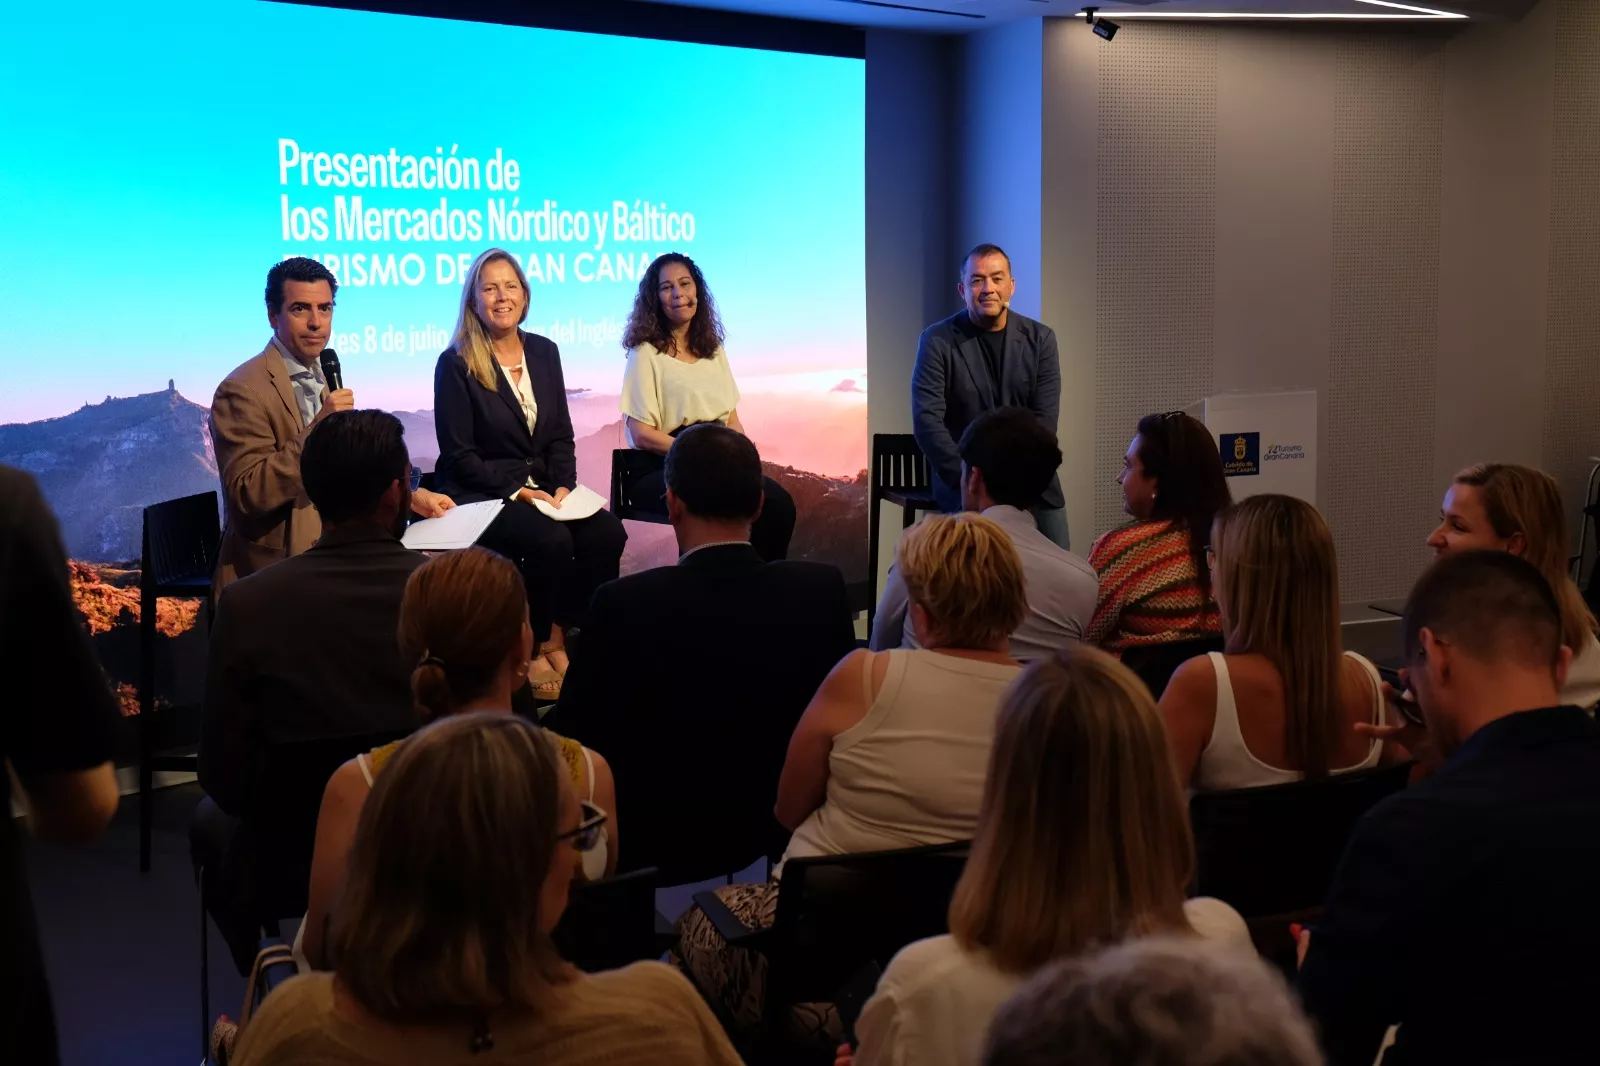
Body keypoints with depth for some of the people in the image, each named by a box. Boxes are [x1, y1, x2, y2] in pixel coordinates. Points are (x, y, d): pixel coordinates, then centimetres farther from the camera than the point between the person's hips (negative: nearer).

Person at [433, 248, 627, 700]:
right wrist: (517, 491, -19)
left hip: (542, 488, 5)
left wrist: (563, 486, -8)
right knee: (551, 540, -31)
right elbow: (459, 457, -10)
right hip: (480, 494, -5)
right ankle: (533, 647, -9)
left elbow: (561, 436, 10)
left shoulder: (544, 351, 8)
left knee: (606, 533, -21)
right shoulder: (456, 363, -8)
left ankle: (559, 637, -7)